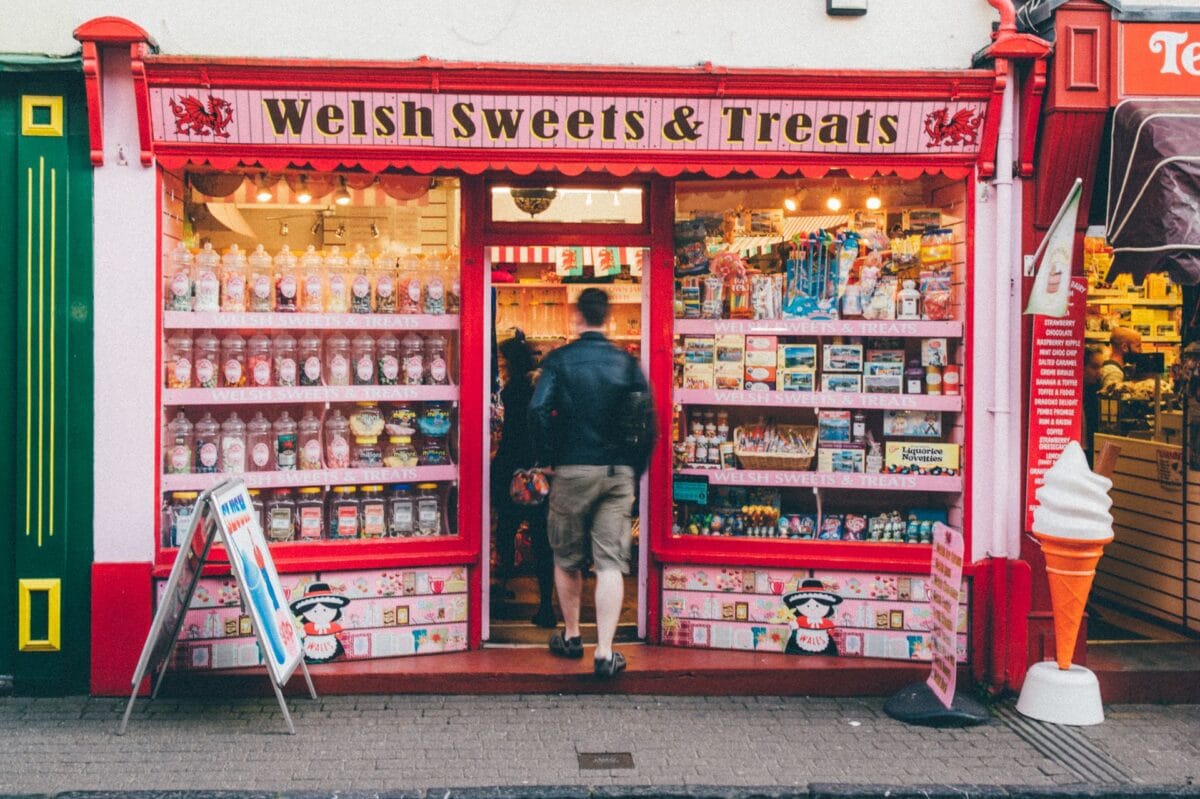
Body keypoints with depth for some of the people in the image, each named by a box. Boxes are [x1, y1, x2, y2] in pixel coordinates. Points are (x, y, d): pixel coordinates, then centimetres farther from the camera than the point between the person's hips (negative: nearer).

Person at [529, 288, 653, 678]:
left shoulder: (559, 359, -3)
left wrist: (549, 457, -1)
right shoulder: (627, 362, 3)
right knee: (611, 563, 0)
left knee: (567, 558, 16)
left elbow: (538, 410, -14)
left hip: (572, 470, -1)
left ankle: (571, 637, 28)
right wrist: (636, 467, 9)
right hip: (619, 472, 1)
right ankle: (605, 653, -5)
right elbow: (648, 419, 0)